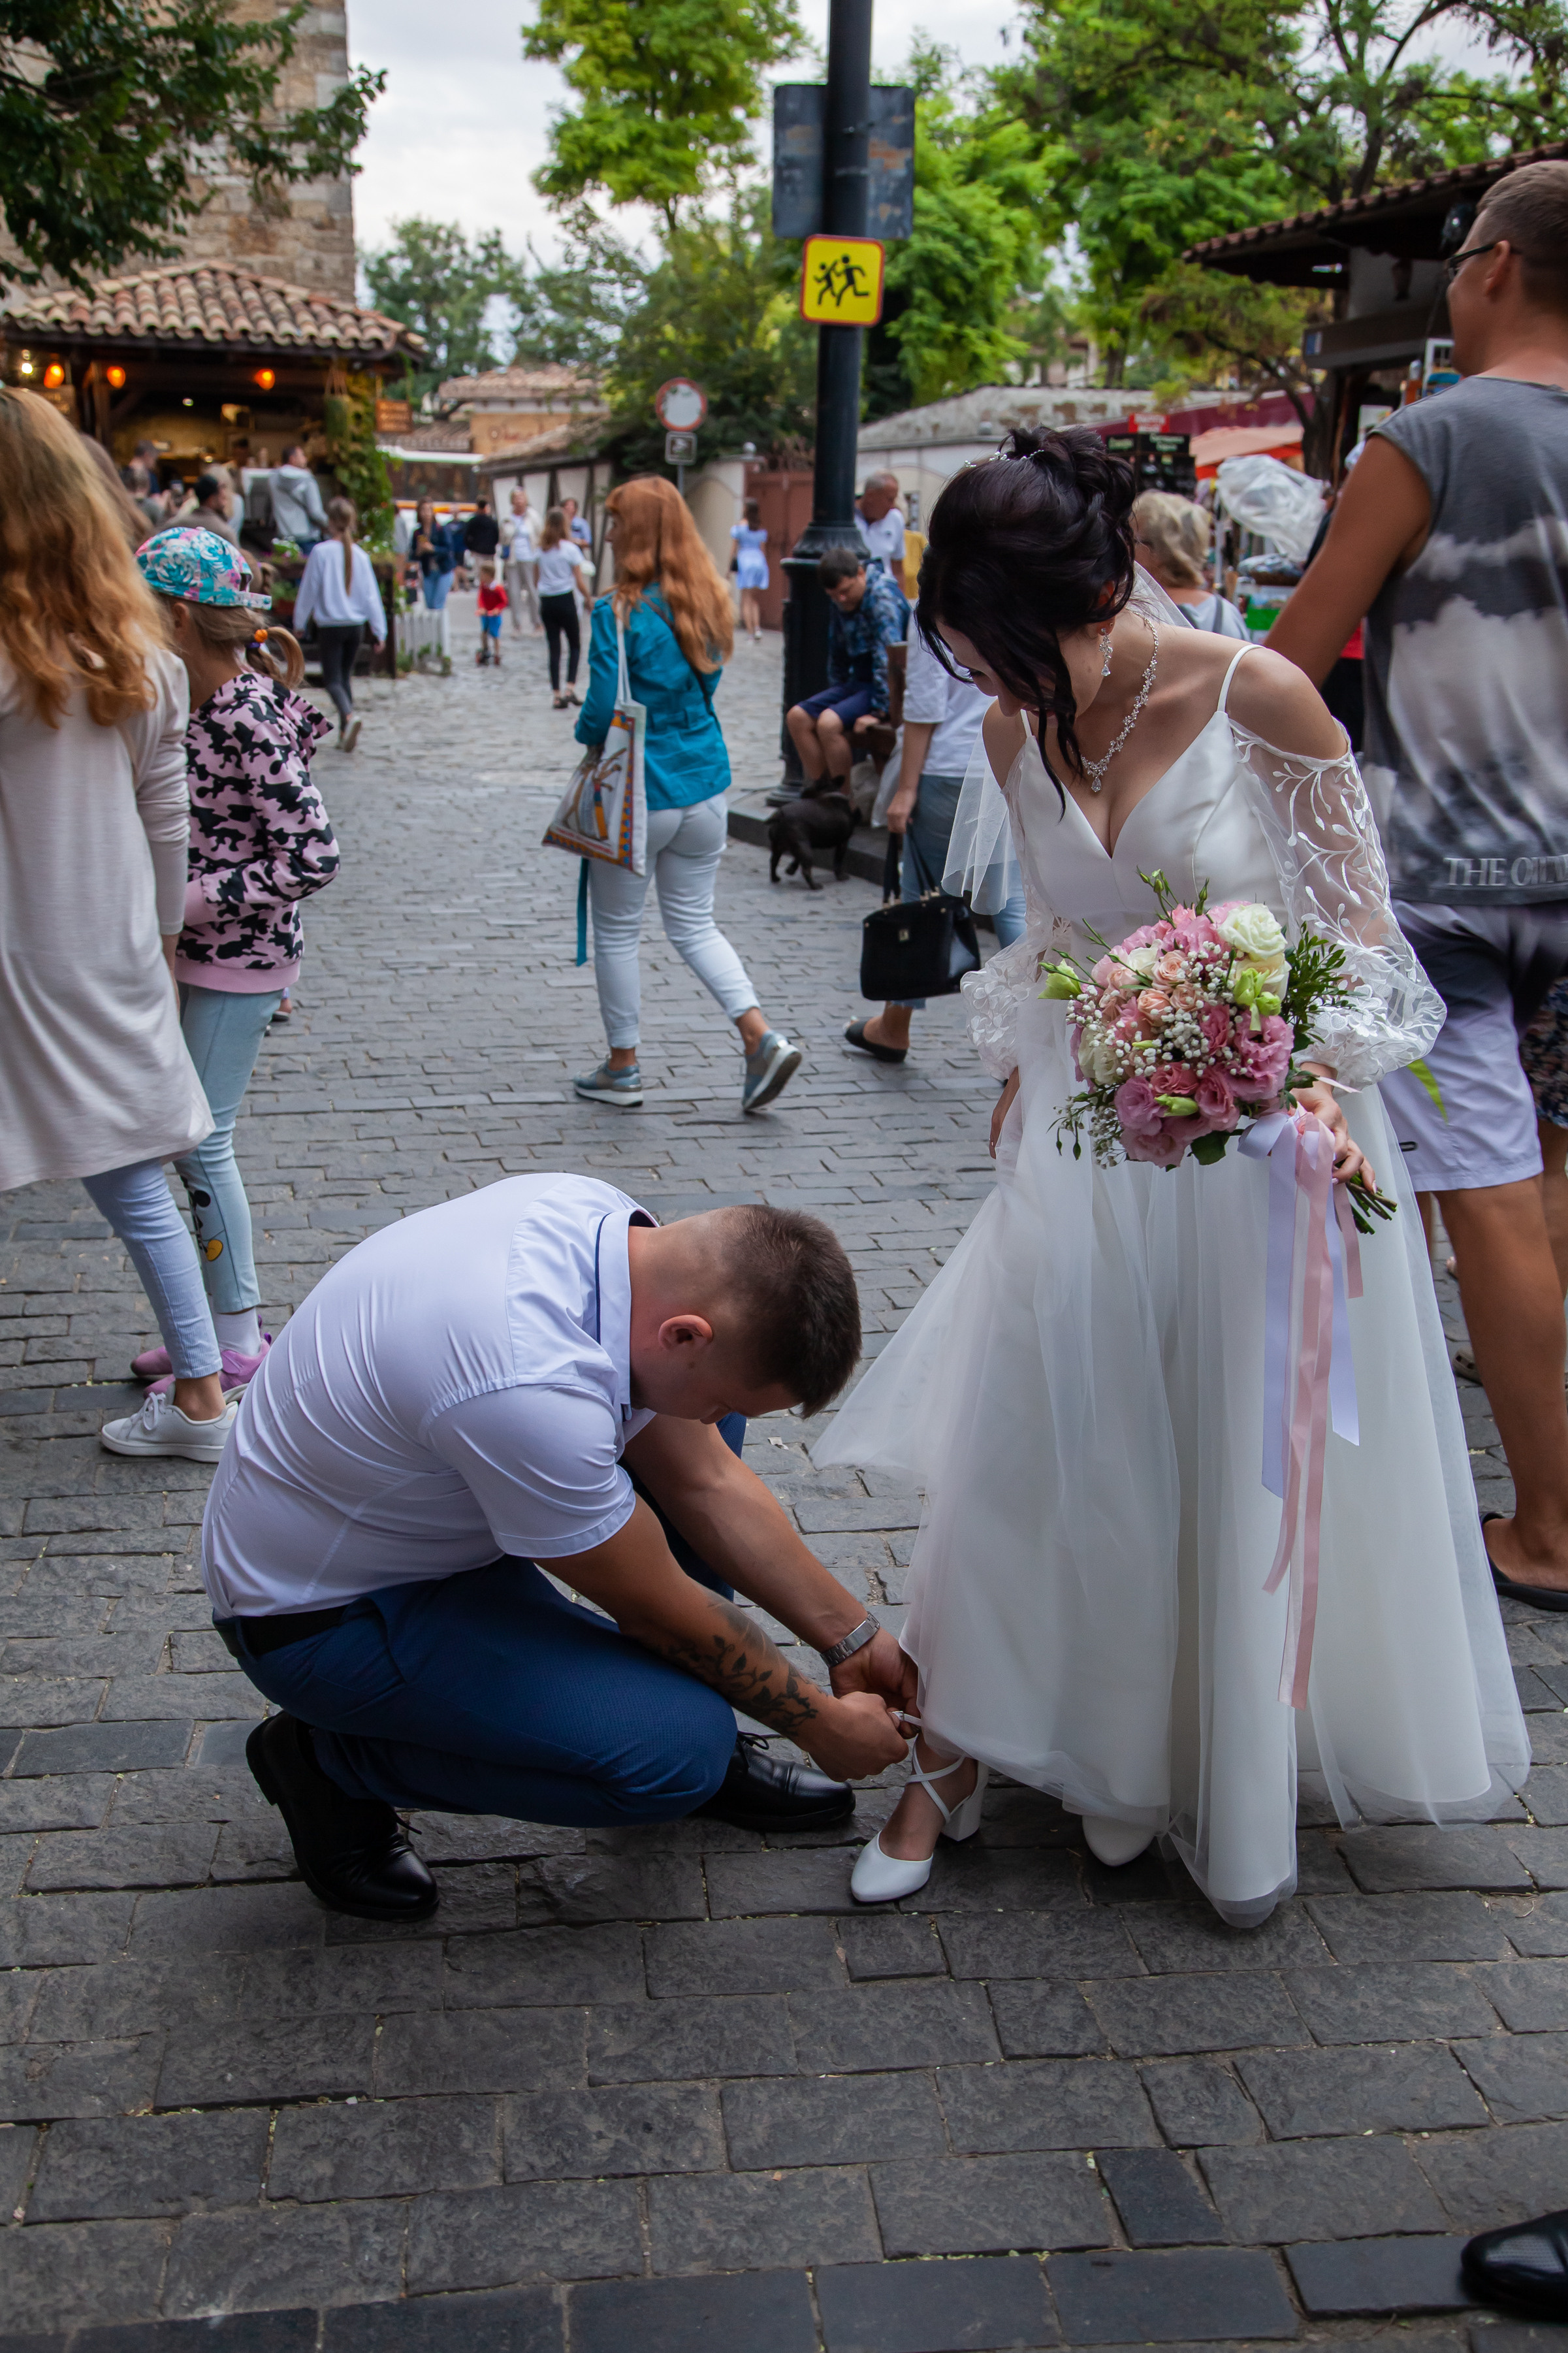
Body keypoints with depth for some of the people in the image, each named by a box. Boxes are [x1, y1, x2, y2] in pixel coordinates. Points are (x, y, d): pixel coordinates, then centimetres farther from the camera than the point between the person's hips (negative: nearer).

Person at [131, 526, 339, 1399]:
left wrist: (196, 901, -21)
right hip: (202, 956, 9)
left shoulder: (249, 724, -22)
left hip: (239, 965, -9)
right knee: (194, 1135, 14)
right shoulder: (209, 702, 6)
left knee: (201, 1141, -2)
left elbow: (314, 859, -26)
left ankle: (237, 1343, 11)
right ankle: (229, 1319, 26)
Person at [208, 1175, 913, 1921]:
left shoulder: (606, 1225, -12)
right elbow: (656, 1608, -21)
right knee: (678, 1749, -20)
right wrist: (820, 1720, -6)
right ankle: (333, 1761, -2)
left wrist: (851, 1636, 4)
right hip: (322, 1614, -9)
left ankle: (692, 1726, 12)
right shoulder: (534, 1393, -38)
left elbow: (707, 1481, 0)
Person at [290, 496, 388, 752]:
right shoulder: (359, 554, -1)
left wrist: (300, 623, 9)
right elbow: (371, 595, 2)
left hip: (329, 626, -4)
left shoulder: (321, 552, -11)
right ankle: (345, 734, 16)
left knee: (333, 679, 0)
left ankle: (349, 715, -29)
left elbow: (309, 590, -4)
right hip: (356, 625, 4)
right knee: (345, 676, 16)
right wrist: (379, 631, 8)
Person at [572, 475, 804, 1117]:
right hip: (706, 784, 6)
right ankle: (763, 1038, 2)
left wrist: (584, 732, 3)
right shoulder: (708, 603, 3)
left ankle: (622, 1068, 21)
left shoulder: (619, 613, -17)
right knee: (693, 923, 17)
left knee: (617, 930, 11)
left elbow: (603, 711, -17)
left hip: (638, 793, -6)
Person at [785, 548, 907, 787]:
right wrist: (836, 693, 20)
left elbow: (888, 659, -24)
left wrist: (881, 708, -26)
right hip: (858, 682, 9)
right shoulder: (840, 604, 8)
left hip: (886, 688, -9)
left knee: (829, 722, -27)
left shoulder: (883, 599, -18)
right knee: (797, 717, -5)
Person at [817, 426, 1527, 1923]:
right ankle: (953, 1759, 18)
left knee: (1260, 1467, 8)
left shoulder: (1256, 698, -16)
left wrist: (1324, 1078, -21)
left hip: (1258, 1132, -3)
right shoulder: (1015, 733, -1)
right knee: (1017, 1443, 2)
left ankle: (1243, 1798, 29)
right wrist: (1017, 1073, 12)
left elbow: (1356, 919, -8)